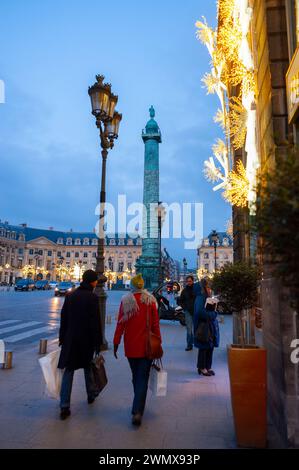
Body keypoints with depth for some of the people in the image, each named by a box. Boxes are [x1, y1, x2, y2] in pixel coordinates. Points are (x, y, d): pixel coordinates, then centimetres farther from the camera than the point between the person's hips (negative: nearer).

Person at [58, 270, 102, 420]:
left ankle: (64, 406, 0)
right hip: (87, 339, -3)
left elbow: (63, 318, 6)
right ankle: (91, 395, 36)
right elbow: (95, 322, -14)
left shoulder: (70, 296, 2)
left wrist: (62, 338, 14)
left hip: (70, 338, 3)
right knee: (88, 367, 19)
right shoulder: (92, 297, -13)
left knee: (68, 370, 4)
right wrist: (98, 342, -6)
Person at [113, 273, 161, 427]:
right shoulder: (150, 300, -6)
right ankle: (137, 411, -7)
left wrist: (116, 343, 2)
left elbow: (120, 324, -6)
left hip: (131, 346, 2)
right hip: (146, 346, -1)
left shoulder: (125, 301, -6)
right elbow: (155, 324, -3)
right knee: (143, 378, 3)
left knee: (135, 376, 19)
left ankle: (138, 407, 33)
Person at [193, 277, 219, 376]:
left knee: (211, 347, 13)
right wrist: (213, 314, -17)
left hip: (211, 325, 8)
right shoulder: (200, 298, -16)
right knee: (204, 347, 3)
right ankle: (202, 368, 16)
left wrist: (214, 313, -4)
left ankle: (208, 366, 26)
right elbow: (200, 312, -26)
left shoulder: (209, 297, 10)